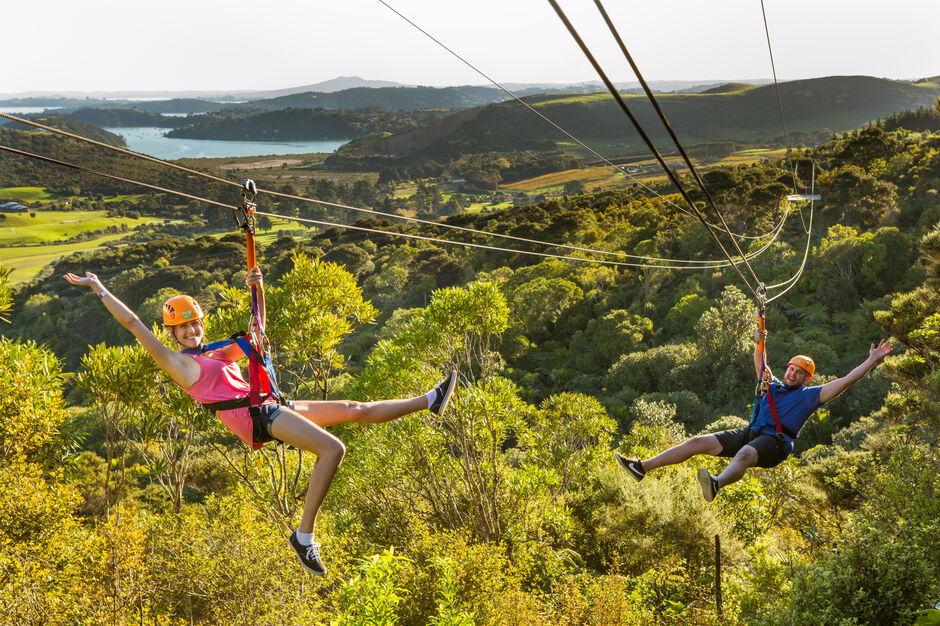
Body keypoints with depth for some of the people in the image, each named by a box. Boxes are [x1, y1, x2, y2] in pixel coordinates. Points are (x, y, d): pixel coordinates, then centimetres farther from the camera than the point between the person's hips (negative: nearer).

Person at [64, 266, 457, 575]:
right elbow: (132, 324, 5)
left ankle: (431, 401, 15)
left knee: (357, 410, 9)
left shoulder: (221, 354, 28)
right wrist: (98, 289, 7)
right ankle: (304, 536, -27)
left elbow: (257, 330, 35)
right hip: (251, 415, -8)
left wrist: (258, 290, 23)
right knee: (332, 449, -26)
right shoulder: (175, 362, 7)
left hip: (272, 409, 8)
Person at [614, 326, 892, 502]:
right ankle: (642, 467, -16)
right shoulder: (773, 384, 28)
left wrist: (872, 361, 8)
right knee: (700, 441, -9)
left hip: (774, 442, -6)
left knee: (745, 454, -41)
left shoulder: (810, 395, 14)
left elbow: (845, 381, 11)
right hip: (750, 433, 6)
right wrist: (759, 343, 16)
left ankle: (716, 485, -73)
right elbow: (760, 364, 35)